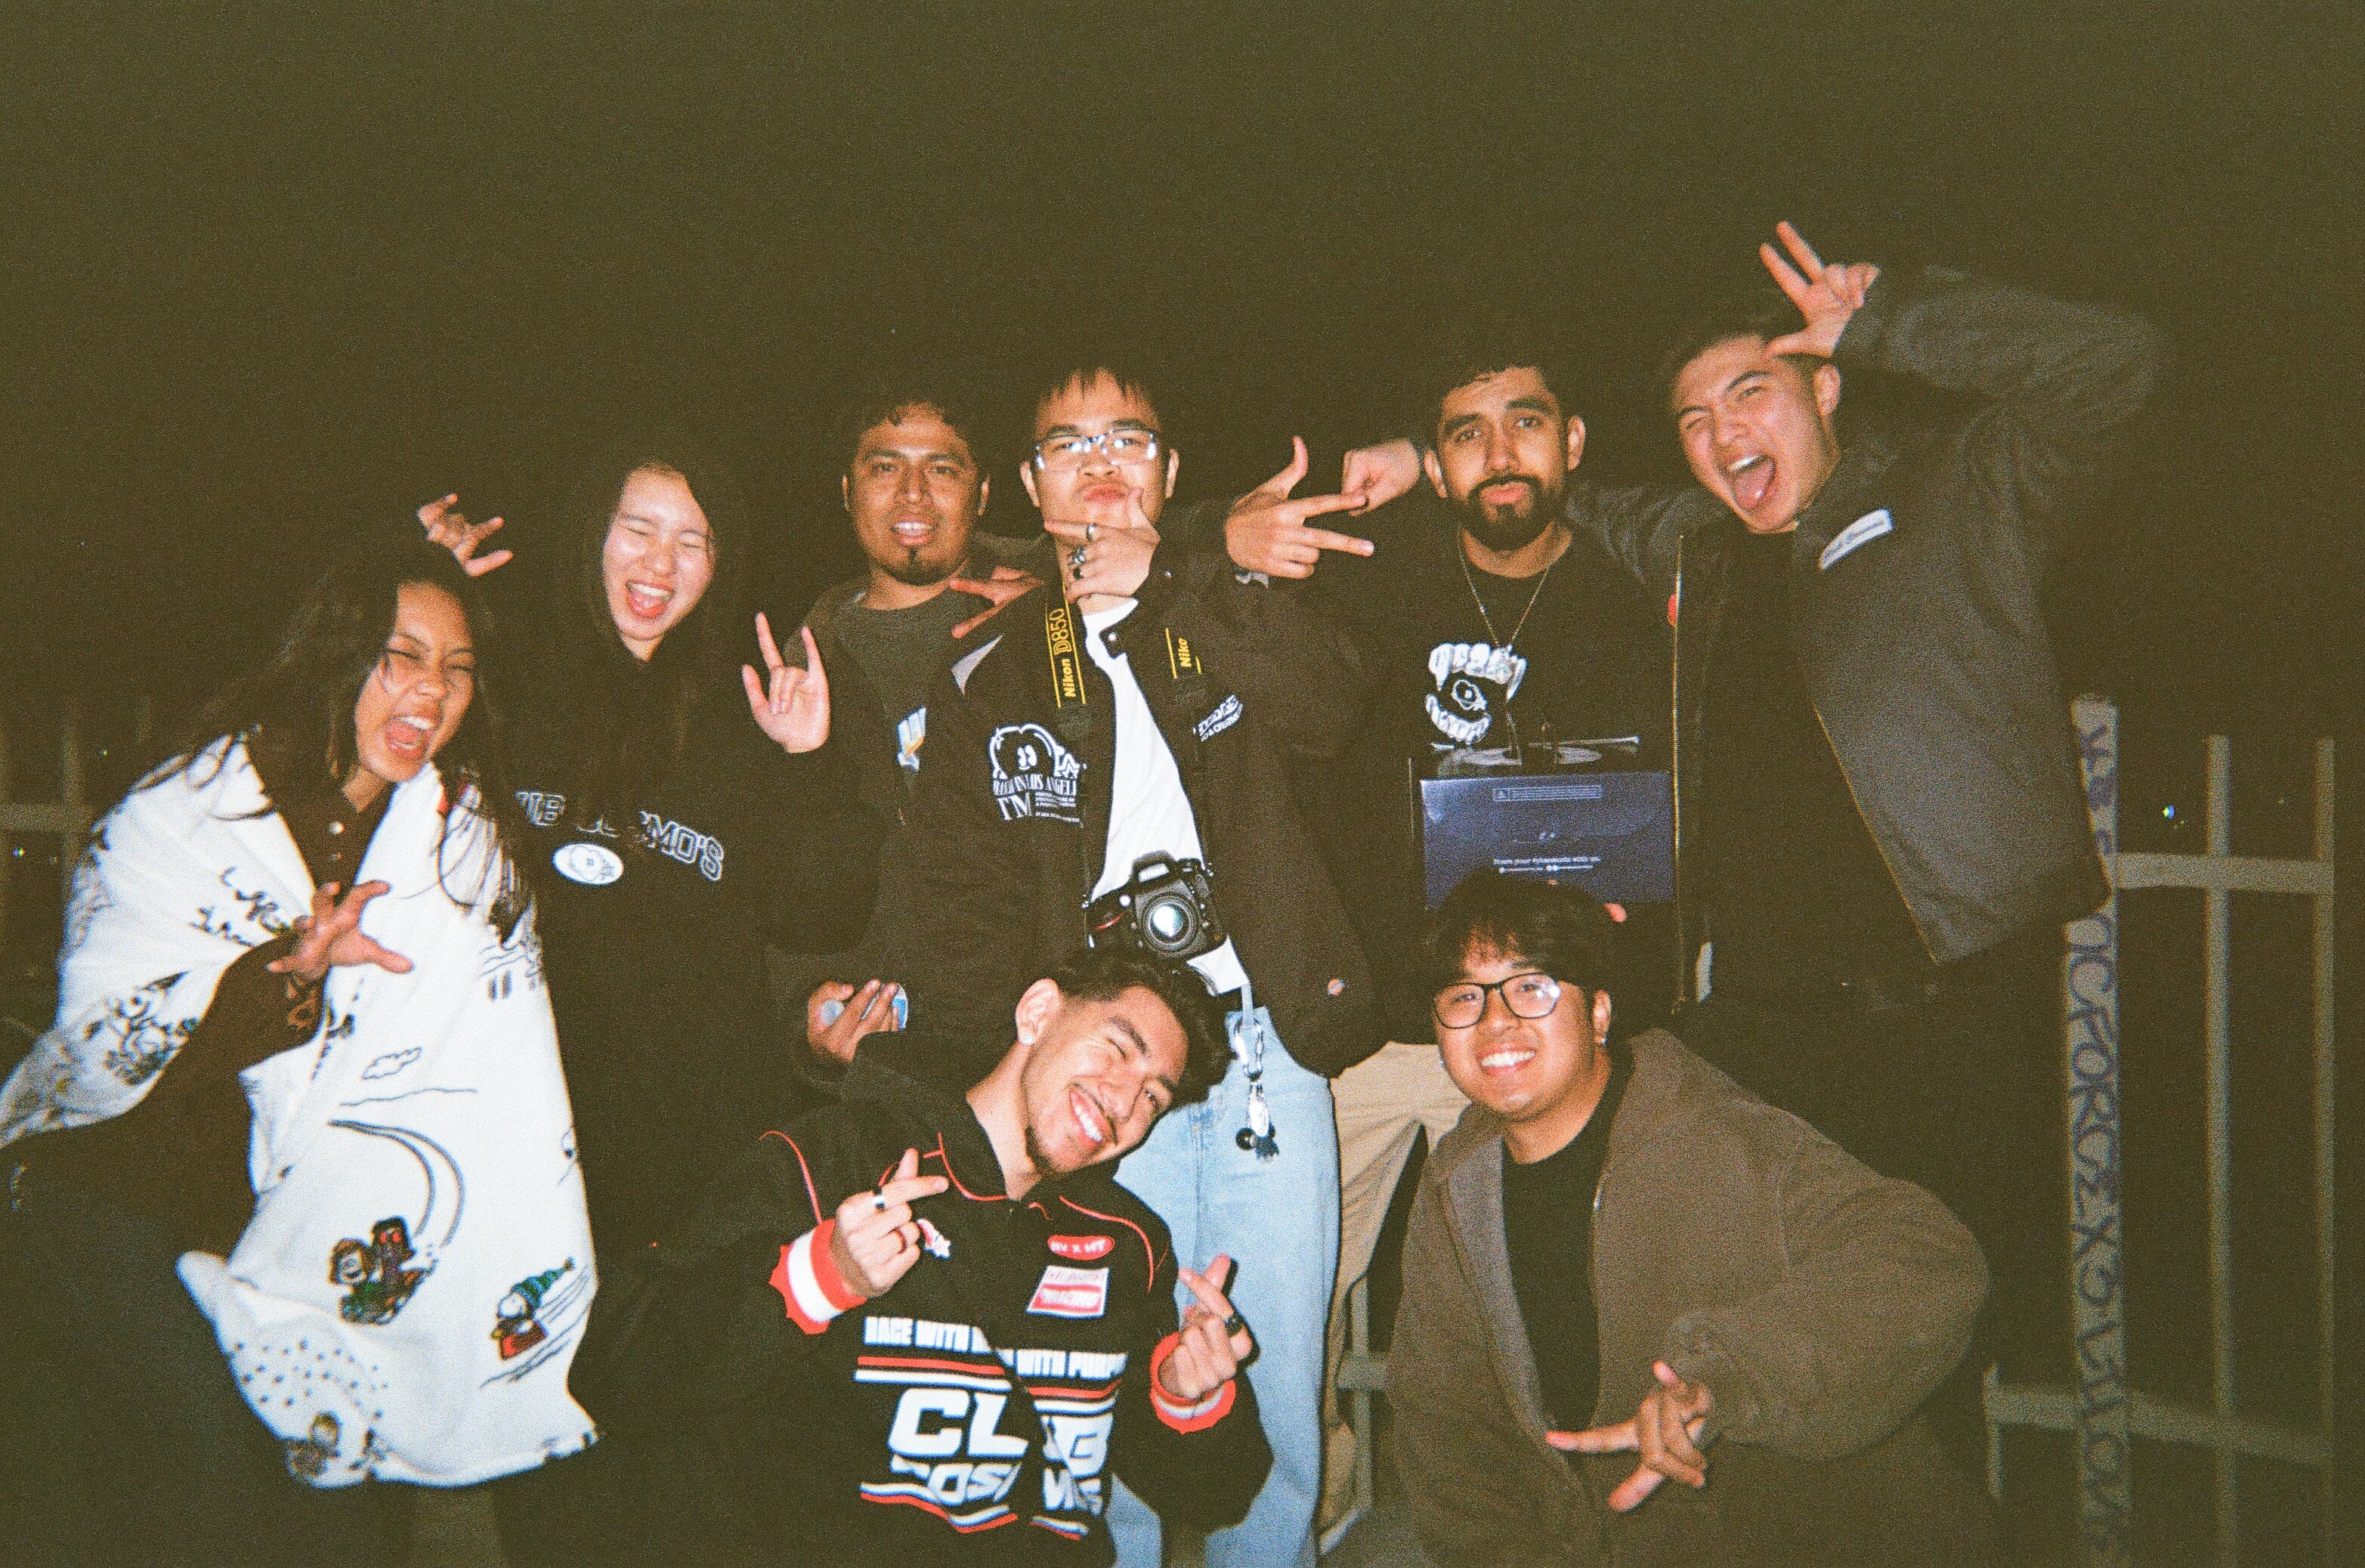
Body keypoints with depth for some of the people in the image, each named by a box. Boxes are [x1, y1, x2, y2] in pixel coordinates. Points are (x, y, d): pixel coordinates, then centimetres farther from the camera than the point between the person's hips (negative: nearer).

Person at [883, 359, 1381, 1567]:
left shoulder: (1230, 617, 13)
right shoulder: (990, 673, 12)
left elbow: (1332, 702, -9)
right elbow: (962, 898, 6)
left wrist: (1167, 589, -15)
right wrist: (978, 1071, -7)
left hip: (1265, 1044, 1)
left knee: (1277, 1397, 5)